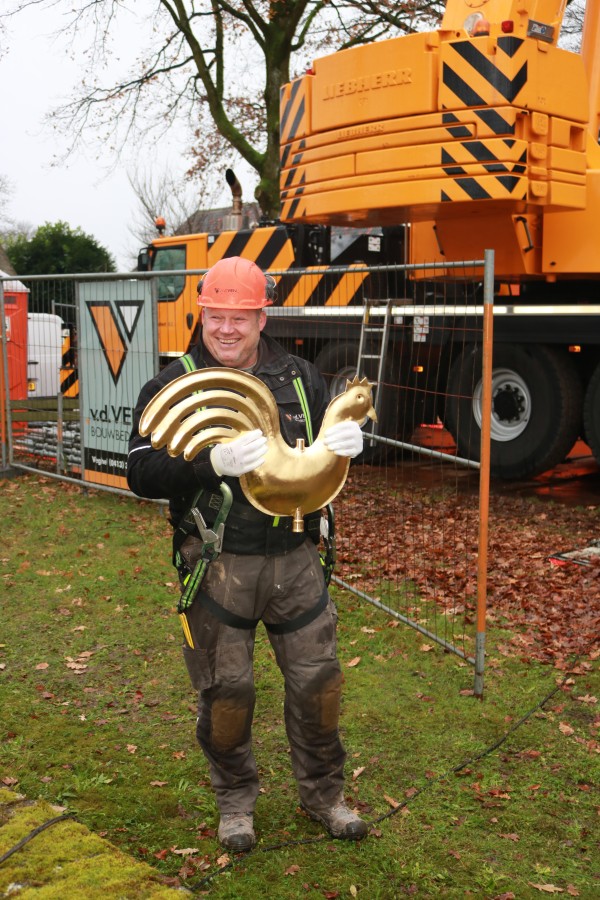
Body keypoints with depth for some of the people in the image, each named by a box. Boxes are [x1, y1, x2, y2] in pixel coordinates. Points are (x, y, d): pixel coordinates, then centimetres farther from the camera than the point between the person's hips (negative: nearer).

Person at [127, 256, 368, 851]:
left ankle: (322, 793, 34)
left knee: (317, 681, 11)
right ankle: (235, 801, 33)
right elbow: (141, 473, -13)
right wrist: (213, 463, -30)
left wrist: (345, 443, -11)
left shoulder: (299, 377, 6)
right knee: (226, 692, 9)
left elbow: (329, 441, 15)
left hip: (295, 560, 3)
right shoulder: (174, 385, -4)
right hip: (218, 567, -2)